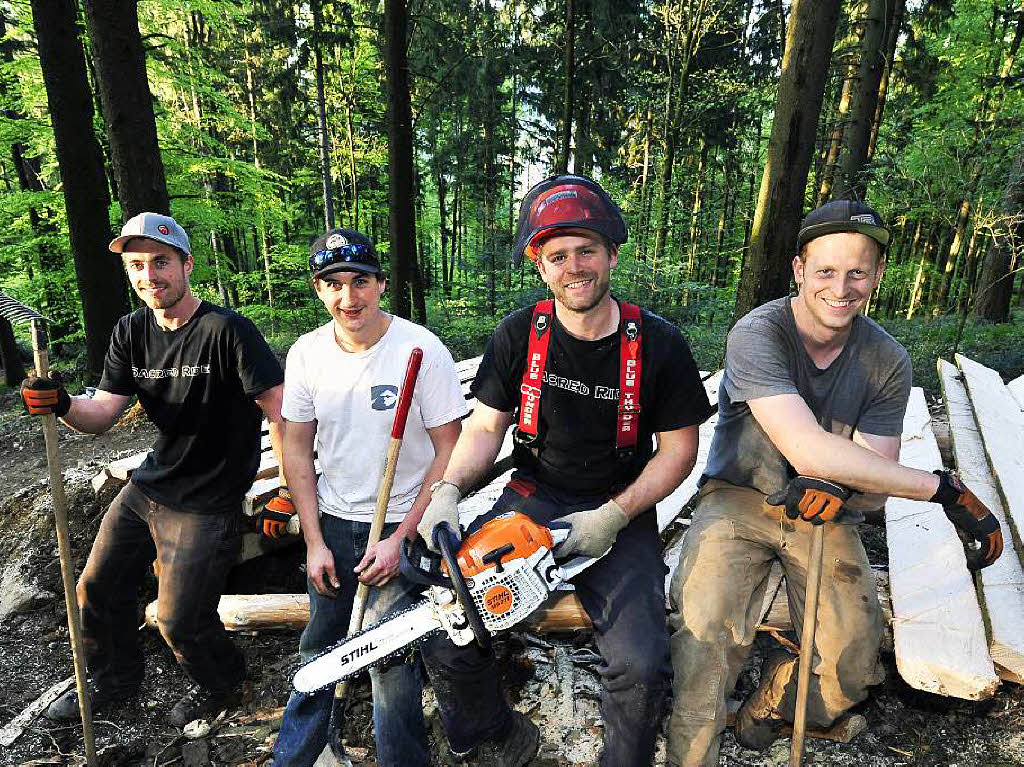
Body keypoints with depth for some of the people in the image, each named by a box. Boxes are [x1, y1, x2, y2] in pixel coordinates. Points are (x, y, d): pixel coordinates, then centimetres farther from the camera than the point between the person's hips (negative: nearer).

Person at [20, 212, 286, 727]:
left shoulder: (226, 330, -21)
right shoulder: (131, 332, 1)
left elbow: (281, 412, -23)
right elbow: (101, 415, -1)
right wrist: (60, 405, -23)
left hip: (206, 504, -7)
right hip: (147, 486, 7)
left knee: (179, 621, 1)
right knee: (97, 590, 19)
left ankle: (220, 685, 35)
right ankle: (115, 679, 49)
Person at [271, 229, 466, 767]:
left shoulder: (422, 350, -17)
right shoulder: (306, 354, -4)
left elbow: (449, 452, -13)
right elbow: (297, 449, 3)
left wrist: (402, 539, -15)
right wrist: (314, 542, 0)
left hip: (403, 525, -4)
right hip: (332, 524, 4)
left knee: (390, 657, -1)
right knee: (318, 648, 19)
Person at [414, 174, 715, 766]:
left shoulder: (658, 344, -7)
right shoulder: (518, 336, -3)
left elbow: (679, 450, -2)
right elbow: (485, 428, 2)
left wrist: (613, 517, -13)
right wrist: (447, 489, -16)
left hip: (622, 513, -1)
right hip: (531, 502, 2)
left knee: (642, 668, -21)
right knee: (445, 638, -12)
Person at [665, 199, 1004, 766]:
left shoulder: (888, 363, -3)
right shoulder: (757, 334, -19)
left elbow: (875, 477, -4)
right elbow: (807, 449, -29)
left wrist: (839, 494, -29)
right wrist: (942, 488, -24)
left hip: (825, 513, 4)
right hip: (739, 498, -3)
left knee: (853, 666, -11)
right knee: (704, 626, -28)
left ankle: (770, 704, 22)